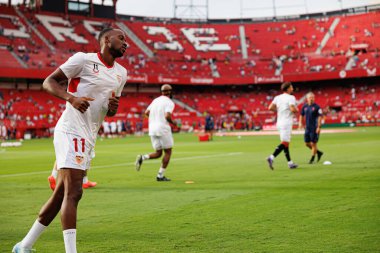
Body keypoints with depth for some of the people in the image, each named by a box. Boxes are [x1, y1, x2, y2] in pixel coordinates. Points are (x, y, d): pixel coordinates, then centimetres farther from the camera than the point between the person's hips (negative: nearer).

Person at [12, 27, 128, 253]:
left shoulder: (121, 73, 16)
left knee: (61, 194, 11)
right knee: (73, 193, -15)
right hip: (70, 132, -8)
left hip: (88, 139, 8)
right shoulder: (84, 59, -7)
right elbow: (49, 82, -6)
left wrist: (113, 108, 2)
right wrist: (71, 97, -23)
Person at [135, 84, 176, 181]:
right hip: (163, 128, -7)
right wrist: (172, 123, -1)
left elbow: (146, 112, 12)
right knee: (168, 152, 7)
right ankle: (160, 175, 2)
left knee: (158, 153, 15)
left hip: (152, 129, 7)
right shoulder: (169, 102, -6)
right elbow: (167, 116, -19)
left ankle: (143, 157, -12)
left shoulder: (155, 100, 14)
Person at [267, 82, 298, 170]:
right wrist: (297, 110, 1)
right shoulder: (291, 97, -9)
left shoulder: (277, 97, 10)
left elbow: (270, 107, 2)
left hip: (279, 123, 8)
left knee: (285, 143, 13)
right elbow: (293, 109, -21)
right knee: (285, 143, -11)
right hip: (287, 123, -8)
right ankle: (271, 157, -27)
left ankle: (290, 163, 16)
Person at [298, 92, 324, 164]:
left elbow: (320, 117, -12)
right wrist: (300, 123, 5)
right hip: (307, 128, 6)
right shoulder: (305, 106, 7)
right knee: (307, 143, 8)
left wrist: (318, 127, -18)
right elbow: (301, 115, 19)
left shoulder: (316, 107, -9)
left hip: (314, 128, -6)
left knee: (313, 143, -4)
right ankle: (319, 152, 27)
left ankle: (312, 159, 8)